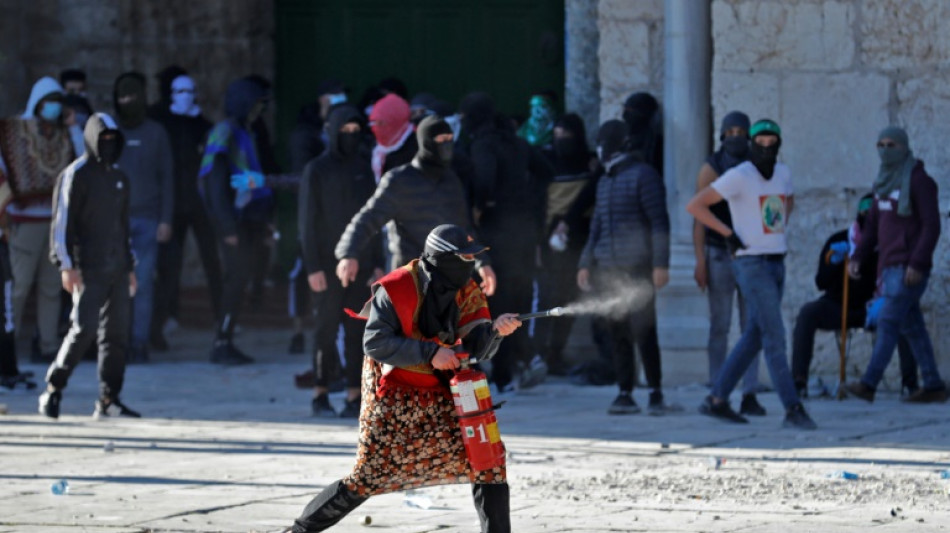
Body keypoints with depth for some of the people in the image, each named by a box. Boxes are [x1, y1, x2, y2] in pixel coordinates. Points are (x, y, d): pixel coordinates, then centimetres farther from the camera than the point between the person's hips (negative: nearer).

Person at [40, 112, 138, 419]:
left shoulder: (120, 178, 18)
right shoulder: (76, 176, -3)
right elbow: (62, 223, -8)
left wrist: (130, 267, 22)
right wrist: (67, 265, -15)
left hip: (117, 269, 7)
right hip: (88, 270, -7)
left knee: (117, 334, 2)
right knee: (84, 329, -14)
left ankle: (109, 400, 5)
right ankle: (53, 390, -1)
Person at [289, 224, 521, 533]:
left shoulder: (468, 293, -2)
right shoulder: (395, 290, -19)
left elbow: (477, 348, -8)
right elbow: (374, 342, -23)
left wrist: (494, 331, -30)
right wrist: (430, 352, -28)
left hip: (441, 396, 5)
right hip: (392, 397, -5)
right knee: (367, 478, -6)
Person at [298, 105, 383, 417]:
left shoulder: (363, 170, 12)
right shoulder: (317, 170, 0)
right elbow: (307, 221, -3)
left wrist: (377, 263, 8)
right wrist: (313, 266, -10)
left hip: (360, 262, 4)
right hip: (329, 263, -4)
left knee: (357, 330, 0)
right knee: (327, 327, -4)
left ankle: (355, 396, 2)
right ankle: (320, 394, 2)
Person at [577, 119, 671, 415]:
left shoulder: (642, 175, -3)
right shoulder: (605, 182, 20)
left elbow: (659, 222, -8)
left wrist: (660, 264, -14)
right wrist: (586, 263, 19)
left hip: (637, 271, -7)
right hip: (608, 270, 7)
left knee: (643, 332, -8)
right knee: (617, 334, 4)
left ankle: (656, 393, -3)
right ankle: (625, 394, 7)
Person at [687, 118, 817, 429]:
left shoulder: (782, 173, 10)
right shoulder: (739, 176, -10)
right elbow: (695, 206, -12)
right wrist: (728, 234, -12)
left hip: (777, 262, 8)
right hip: (752, 263, -8)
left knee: (754, 337, 9)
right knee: (775, 337, -11)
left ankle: (717, 400, 15)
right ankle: (793, 410, -12)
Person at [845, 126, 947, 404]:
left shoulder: (919, 181, -9)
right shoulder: (885, 182, 16)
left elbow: (931, 226, -14)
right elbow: (873, 225, 19)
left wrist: (918, 264, -21)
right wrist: (858, 258, 8)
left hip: (909, 267, -8)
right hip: (890, 266, 8)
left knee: (888, 322, -14)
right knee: (911, 327, 8)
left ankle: (869, 384, -20)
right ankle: (933, 386, 12)